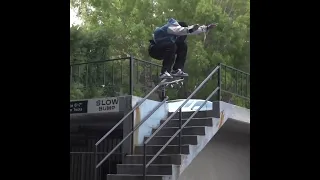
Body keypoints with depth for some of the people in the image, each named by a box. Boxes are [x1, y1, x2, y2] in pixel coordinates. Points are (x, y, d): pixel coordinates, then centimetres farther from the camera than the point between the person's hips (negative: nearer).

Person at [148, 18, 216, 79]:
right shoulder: (171, 28, -28)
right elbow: (180, 30, -50)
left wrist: (206, 27, 6)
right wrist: (191, 29, -64)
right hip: (154, 50, -9)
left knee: (183, 45, 6)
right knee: (171, 46, -34)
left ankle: (176, 70, 2)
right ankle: (164, 72, -34)